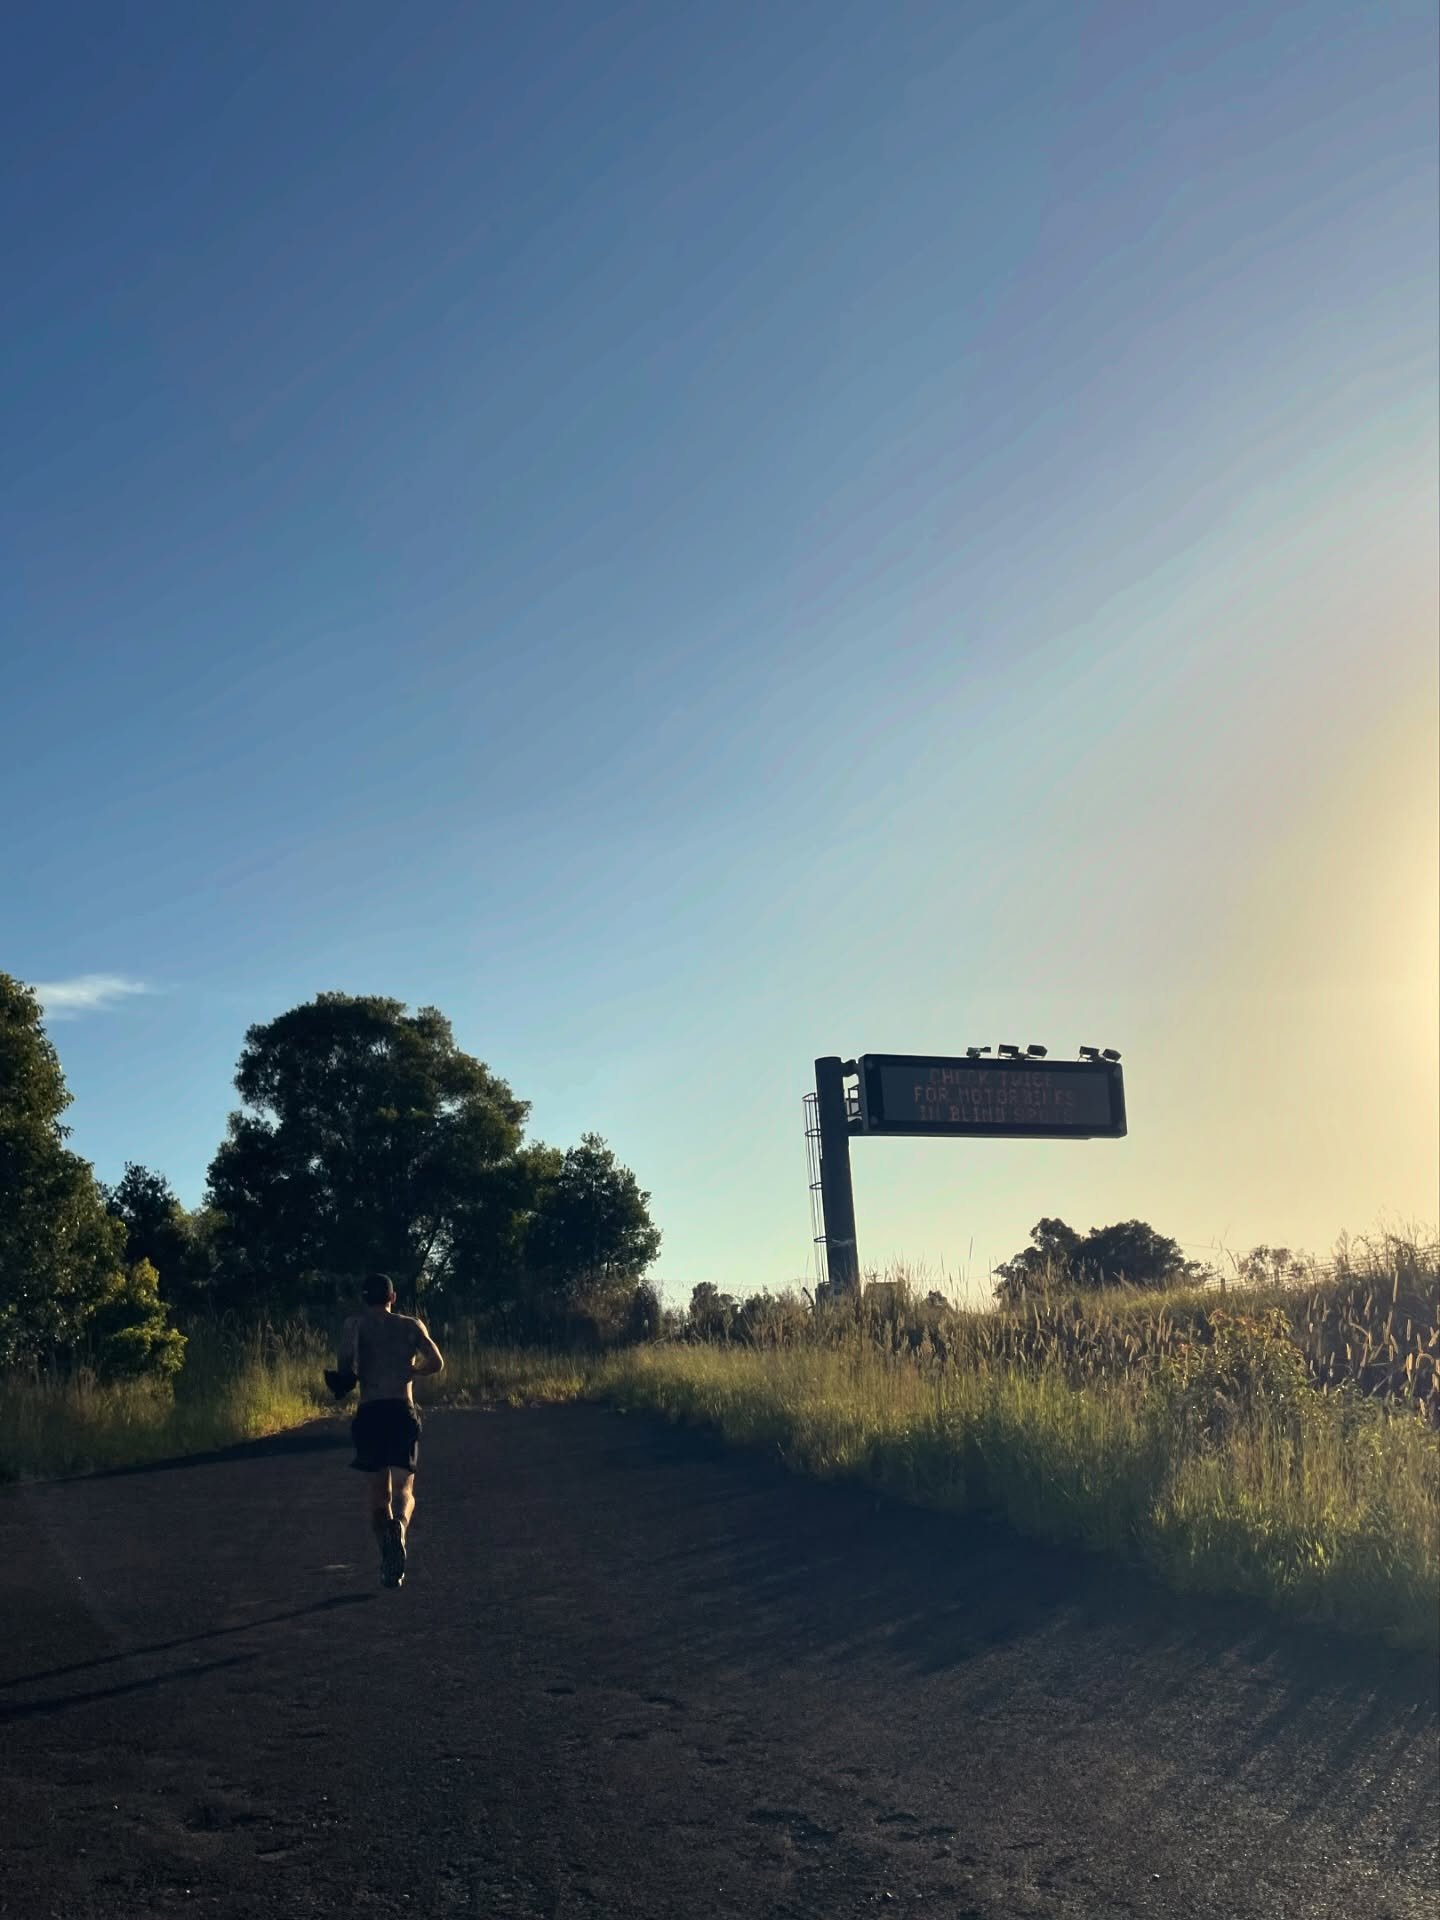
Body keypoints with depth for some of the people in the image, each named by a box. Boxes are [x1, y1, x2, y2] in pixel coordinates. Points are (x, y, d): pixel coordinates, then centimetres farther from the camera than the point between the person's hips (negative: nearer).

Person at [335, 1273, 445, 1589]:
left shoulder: (356, 1323, 6)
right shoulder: (411, 1325, 11)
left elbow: (346, 1360, -14)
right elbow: (436, 1363, 3)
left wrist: (350, 1377, 6)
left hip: (370, 1412, 0)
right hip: (403, 1411, 0)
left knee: (377, 1488, 11)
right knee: (404, 1487, 2)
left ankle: (388, 1556, -4)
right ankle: (400, 1525, -31)